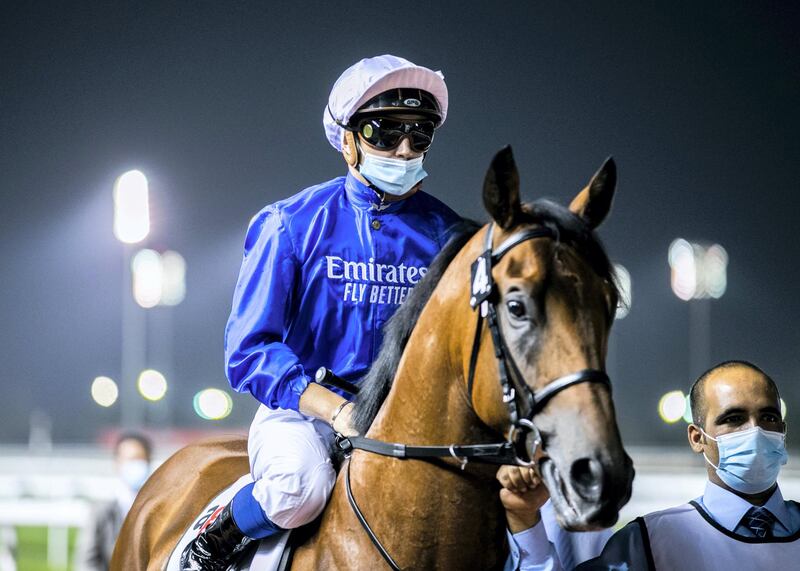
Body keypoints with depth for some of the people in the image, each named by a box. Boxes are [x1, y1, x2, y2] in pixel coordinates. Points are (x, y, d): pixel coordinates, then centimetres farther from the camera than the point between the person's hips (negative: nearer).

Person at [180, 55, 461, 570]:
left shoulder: (446, 235, 7)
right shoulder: (291, 225, -2)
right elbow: (249, 351, -6)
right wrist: (334, 409, -19)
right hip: (300, 408, -3)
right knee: (299, 486, -36)